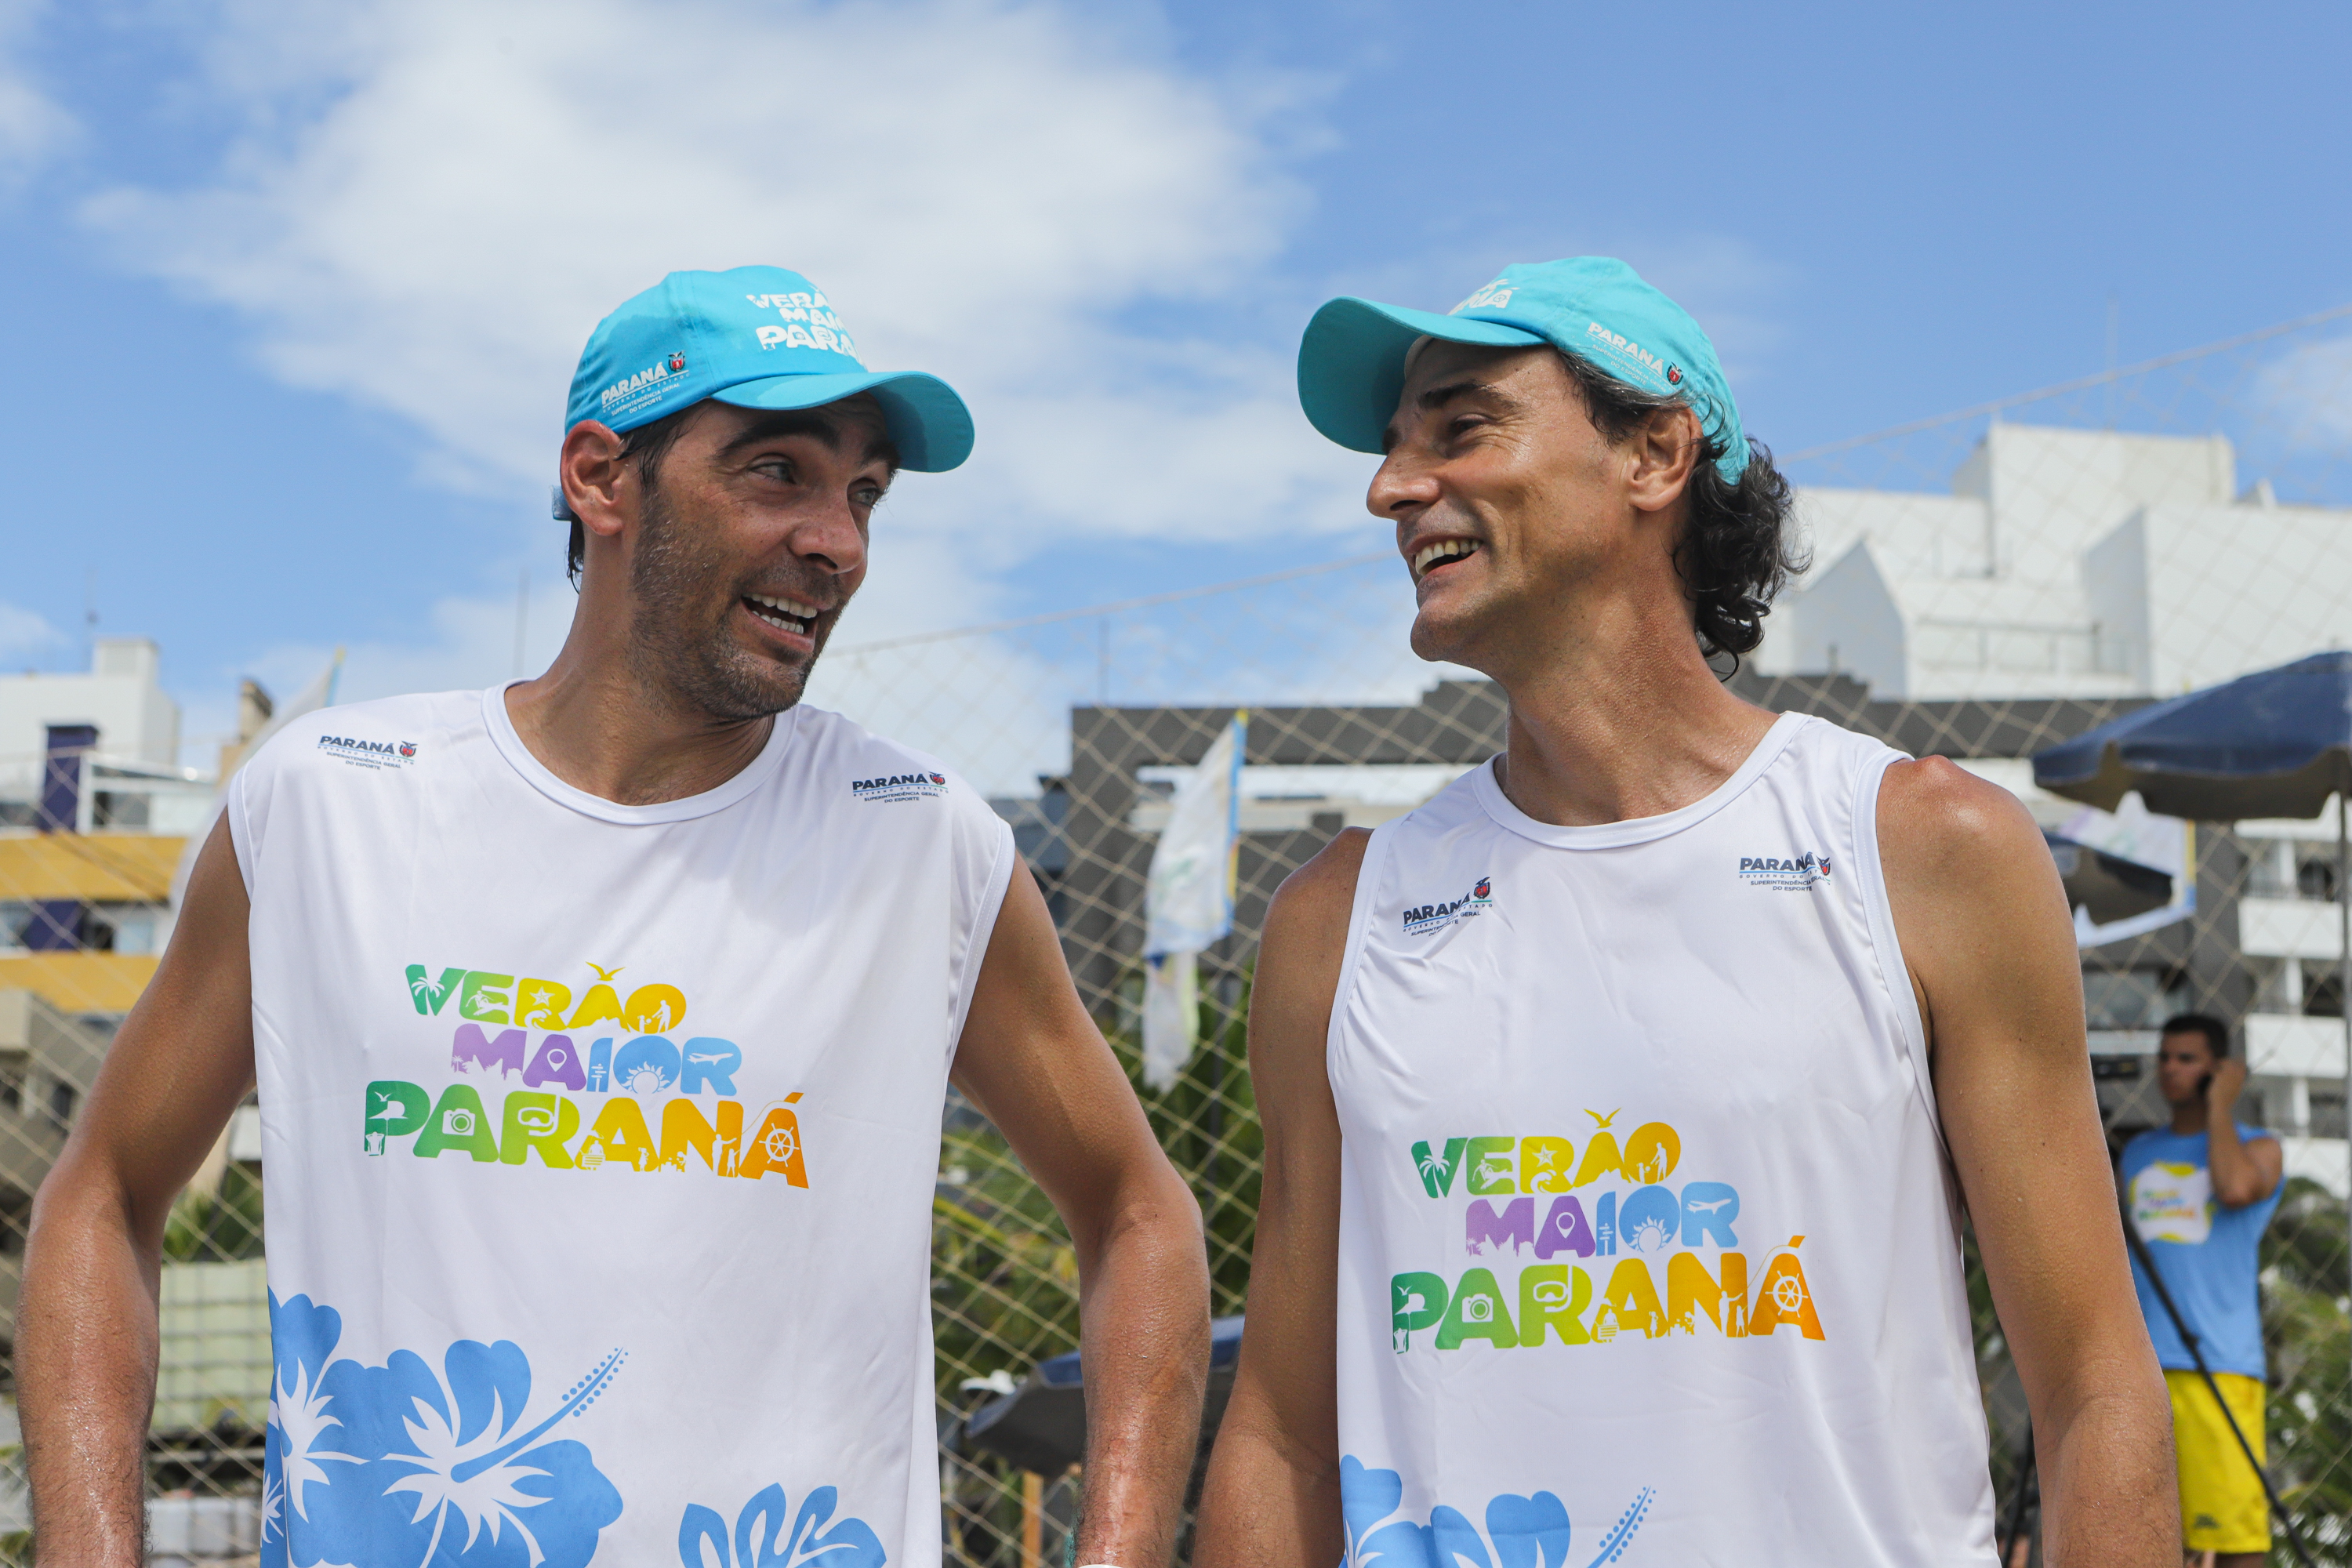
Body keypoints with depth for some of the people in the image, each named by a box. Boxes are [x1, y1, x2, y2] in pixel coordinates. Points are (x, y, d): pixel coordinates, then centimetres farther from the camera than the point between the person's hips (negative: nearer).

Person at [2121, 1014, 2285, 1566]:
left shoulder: (2258, 1148, 6)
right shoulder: (2137, 1153, 20)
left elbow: (2235, 1187, -19)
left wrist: (2219, 1105, -5)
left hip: (2220, 1362, -4)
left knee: (2233, 1521, -6)